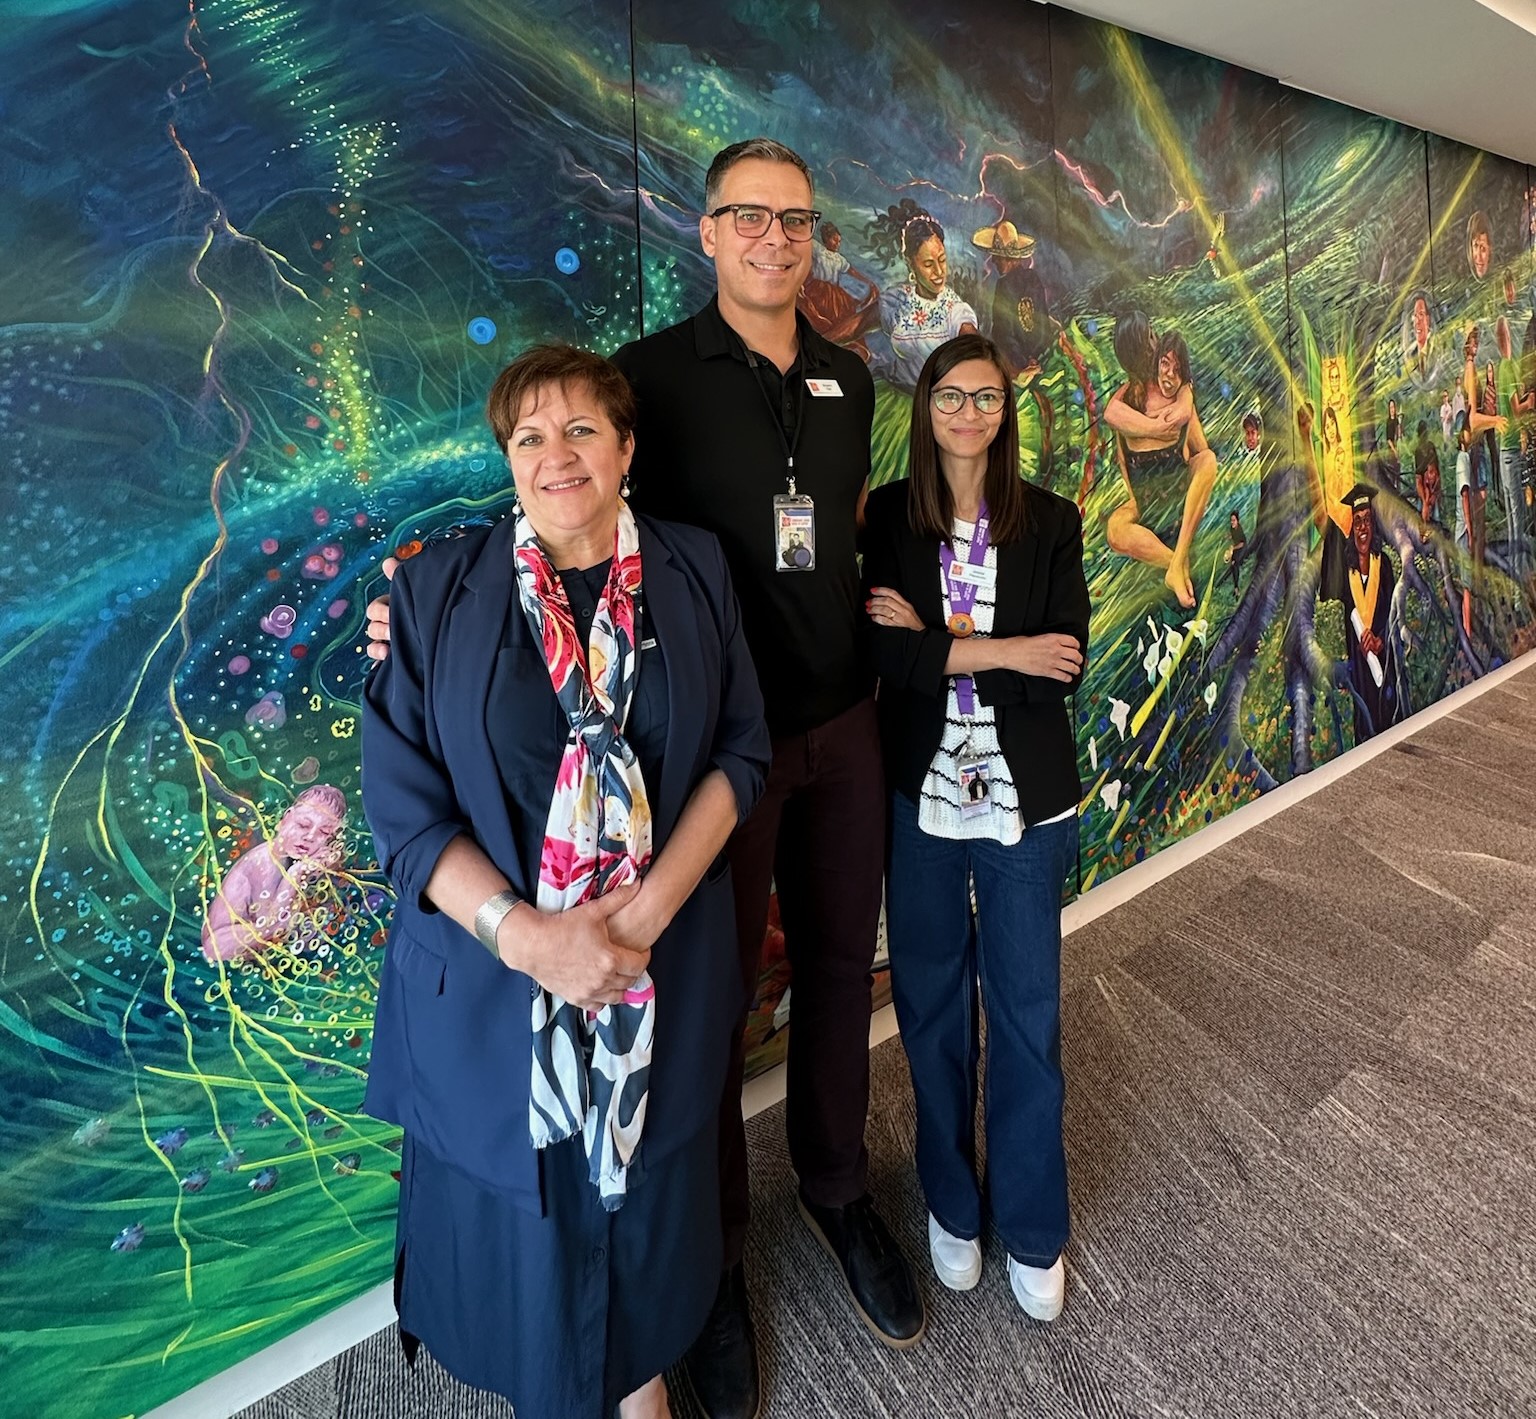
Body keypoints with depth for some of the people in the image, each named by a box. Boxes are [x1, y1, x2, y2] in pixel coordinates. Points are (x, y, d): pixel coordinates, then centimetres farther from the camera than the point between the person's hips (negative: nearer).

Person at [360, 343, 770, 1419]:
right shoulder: (438, 592, -5)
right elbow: (403, 806, -8)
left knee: (647, 1195, 19)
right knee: (521, 1210, 16)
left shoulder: (693, 573, 0)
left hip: (664, 965, 2)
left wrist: (654, 901, -14)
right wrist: (525, 934, -20)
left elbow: (742, 752, -1)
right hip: (492, 976, -1)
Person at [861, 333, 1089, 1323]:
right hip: (922, 795, 1)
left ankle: (1034, 1229, 33)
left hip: (1026, 802, 0)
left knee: (1028, 1015, 10)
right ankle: (953, 1205, 38)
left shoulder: (1052, 523, -2)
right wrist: (1000, 653, -20)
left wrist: (939, 643, -16)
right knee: (933, 1006, 14)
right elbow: (884, 652, -15)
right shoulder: (889, 517, -2)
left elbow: (1062, 673, -12)